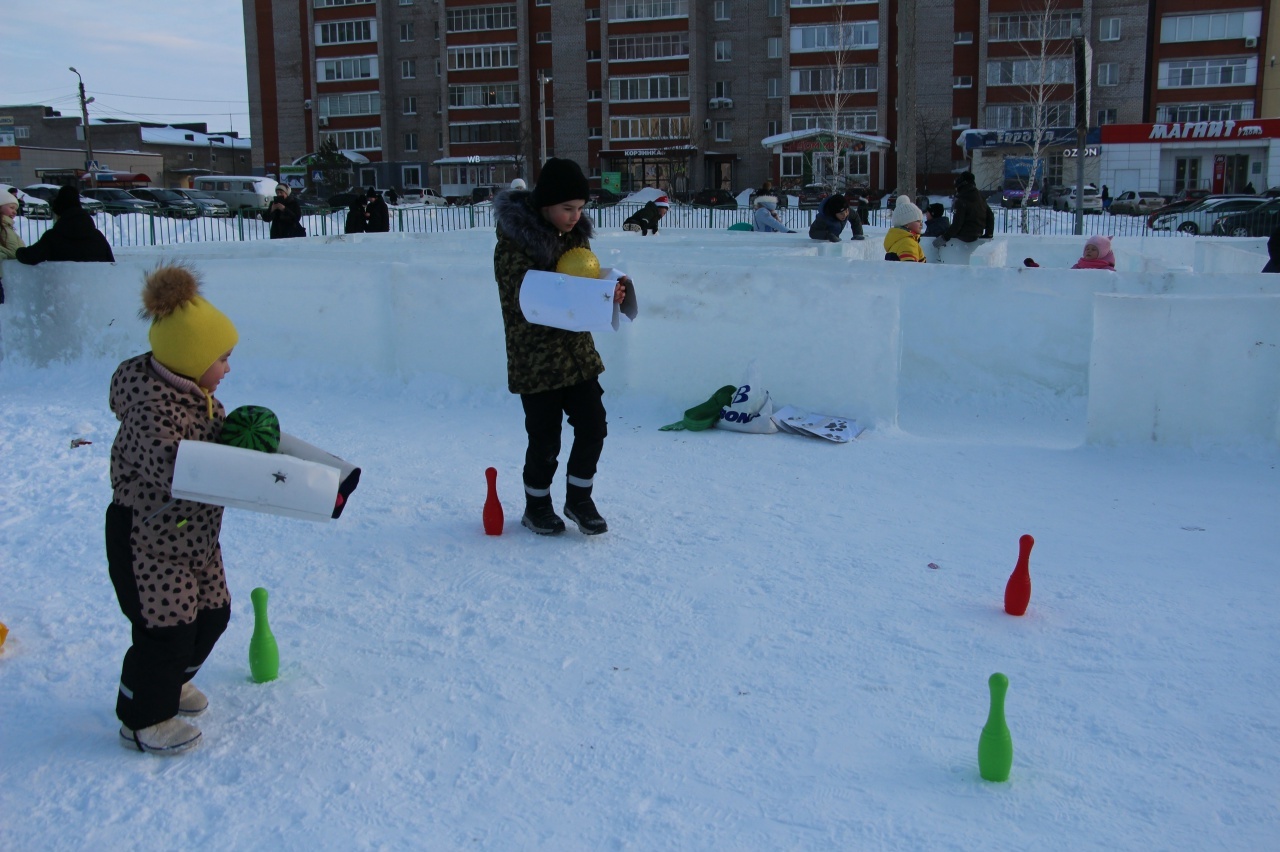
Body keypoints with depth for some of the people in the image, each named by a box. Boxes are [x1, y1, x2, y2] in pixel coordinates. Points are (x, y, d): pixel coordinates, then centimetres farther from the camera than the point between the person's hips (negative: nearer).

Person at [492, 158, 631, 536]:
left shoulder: (576, 233, 6)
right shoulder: (514, 241, -15)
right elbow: (527, 300, -23)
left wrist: (611, 287, -10)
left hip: (578, 352, 6)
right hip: (535, 358, -6)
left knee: (592, 425, 5)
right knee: (545, 439, 3)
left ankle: (579, 499, 26)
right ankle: (537, 507, 27)